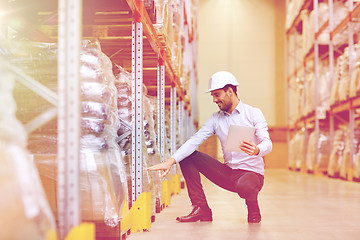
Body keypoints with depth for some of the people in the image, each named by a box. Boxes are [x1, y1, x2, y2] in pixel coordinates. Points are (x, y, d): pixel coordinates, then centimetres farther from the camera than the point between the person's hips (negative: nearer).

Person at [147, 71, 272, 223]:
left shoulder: (253, 113, -4)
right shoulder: (216, 118, 8)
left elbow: (267, 144, -13)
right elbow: (195, 140, -4)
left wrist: (256, 150, -38)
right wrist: (171, 160, -18)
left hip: (252, 172, -5)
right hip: (227, 173, 5)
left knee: (244, 186, -40)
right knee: (188, 156, -6)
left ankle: (253, 210, -2)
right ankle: (201, 209, -7)